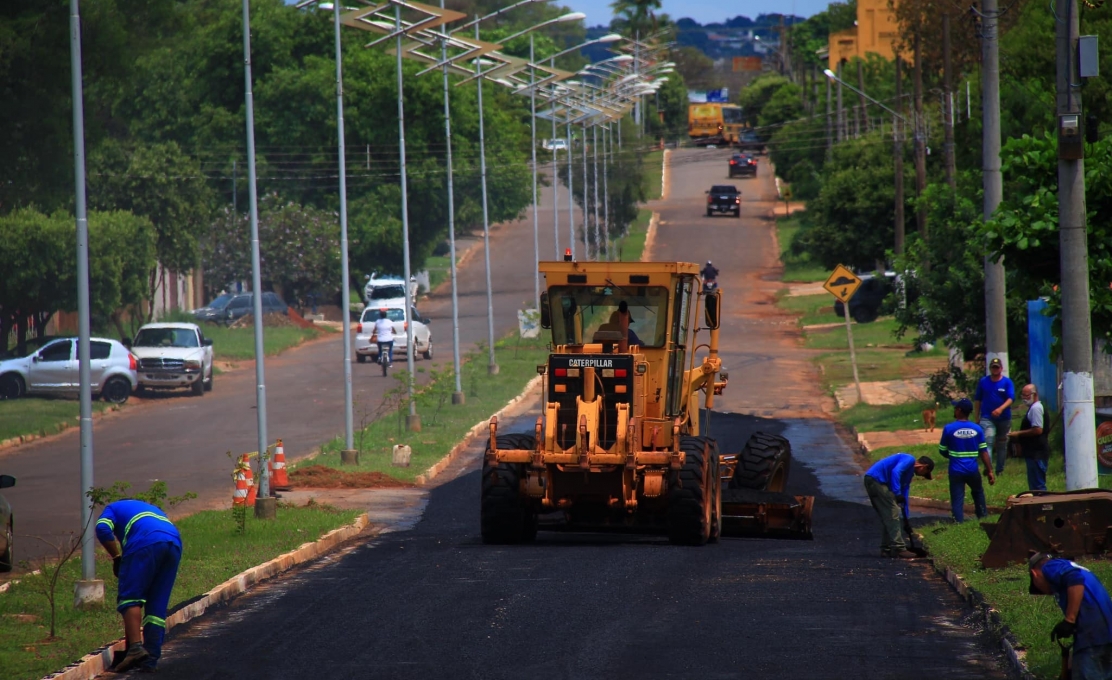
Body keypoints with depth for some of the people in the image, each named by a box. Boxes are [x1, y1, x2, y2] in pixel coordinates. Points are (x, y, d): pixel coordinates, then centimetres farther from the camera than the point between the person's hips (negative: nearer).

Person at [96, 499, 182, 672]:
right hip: (175, 542, 5)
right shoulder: (153, 509, 43)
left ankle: (135, 646, -21)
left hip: (146, 542, -5)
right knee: (157, 605, 9)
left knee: (130, 597, -3)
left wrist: (116, 558, 12)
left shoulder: (113, 508, 27)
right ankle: (150, 659, 2)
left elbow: (102, 529, 4)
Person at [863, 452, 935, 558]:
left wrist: (906, 519, 25)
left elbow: (904, 495, 27)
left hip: (871, 481, 10)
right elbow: (895, 472, -21)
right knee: (892, 516, -8)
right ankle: (899, 549, -8)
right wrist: (897, 493, -22)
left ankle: (886, 549, 20)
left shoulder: (909, 472, 25)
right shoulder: (909, 460, -3)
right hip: (877, 480, -10)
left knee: (887, 518, 16)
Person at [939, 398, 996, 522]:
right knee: (978, 493, 25)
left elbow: (942, 451, 2)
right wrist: (990, 471, 2)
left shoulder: (949, 428, -8)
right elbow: (984, 452, -2)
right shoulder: (977, 429, -2)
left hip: (956, 471, -2)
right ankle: (983, 517, 32)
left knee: (957, 499, 0)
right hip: (972, 470, 2)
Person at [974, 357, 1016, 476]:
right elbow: (977, 400, 10)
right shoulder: (983, 382, 4)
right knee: (988, 441, -19)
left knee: (1002, 445, 11)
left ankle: (1000, 470, 22)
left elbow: (1010, 398, -11)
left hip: (1004, 418, 1)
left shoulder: (1007, 382, 0)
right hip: (987, 418, -1)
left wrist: (1001, 409, -28)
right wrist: (976, 418, 7)